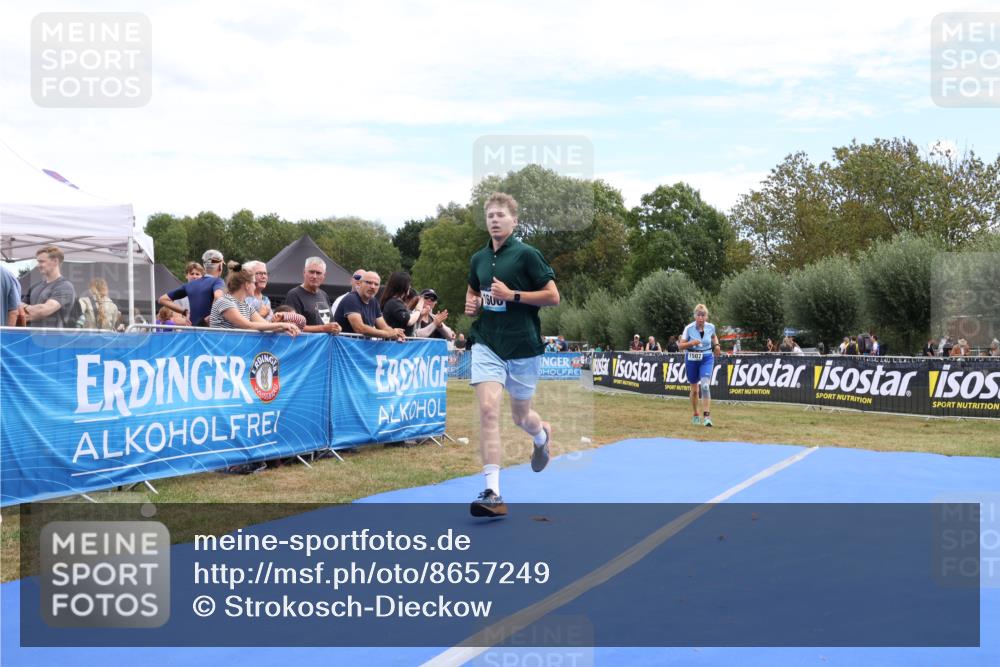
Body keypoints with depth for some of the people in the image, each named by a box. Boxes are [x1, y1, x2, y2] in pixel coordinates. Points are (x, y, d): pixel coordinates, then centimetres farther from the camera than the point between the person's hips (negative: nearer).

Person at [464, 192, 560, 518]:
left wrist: (512, 295, -17)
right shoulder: (478, 259, 9)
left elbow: (553, 296, -8)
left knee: (520, 416, 11)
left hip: (523, 347, -3)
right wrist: (471, 304, 3)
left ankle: (542, 434, 51)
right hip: (486, 344, 3)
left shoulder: (526, 254, -7)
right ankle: (493, 493, -16)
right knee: (488, 409, -16)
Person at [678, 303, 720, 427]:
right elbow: (681, 345, -8)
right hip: (691, 359, 0)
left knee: (705, 386, -20)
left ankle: (706, 416, -20)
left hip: (706, 359, 0)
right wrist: (691, 343, -26)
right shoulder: (689, 328, -13)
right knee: (694, 389, 11)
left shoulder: (711, 327, -6)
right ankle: (695, 415, 32)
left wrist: (716, 345, 0)